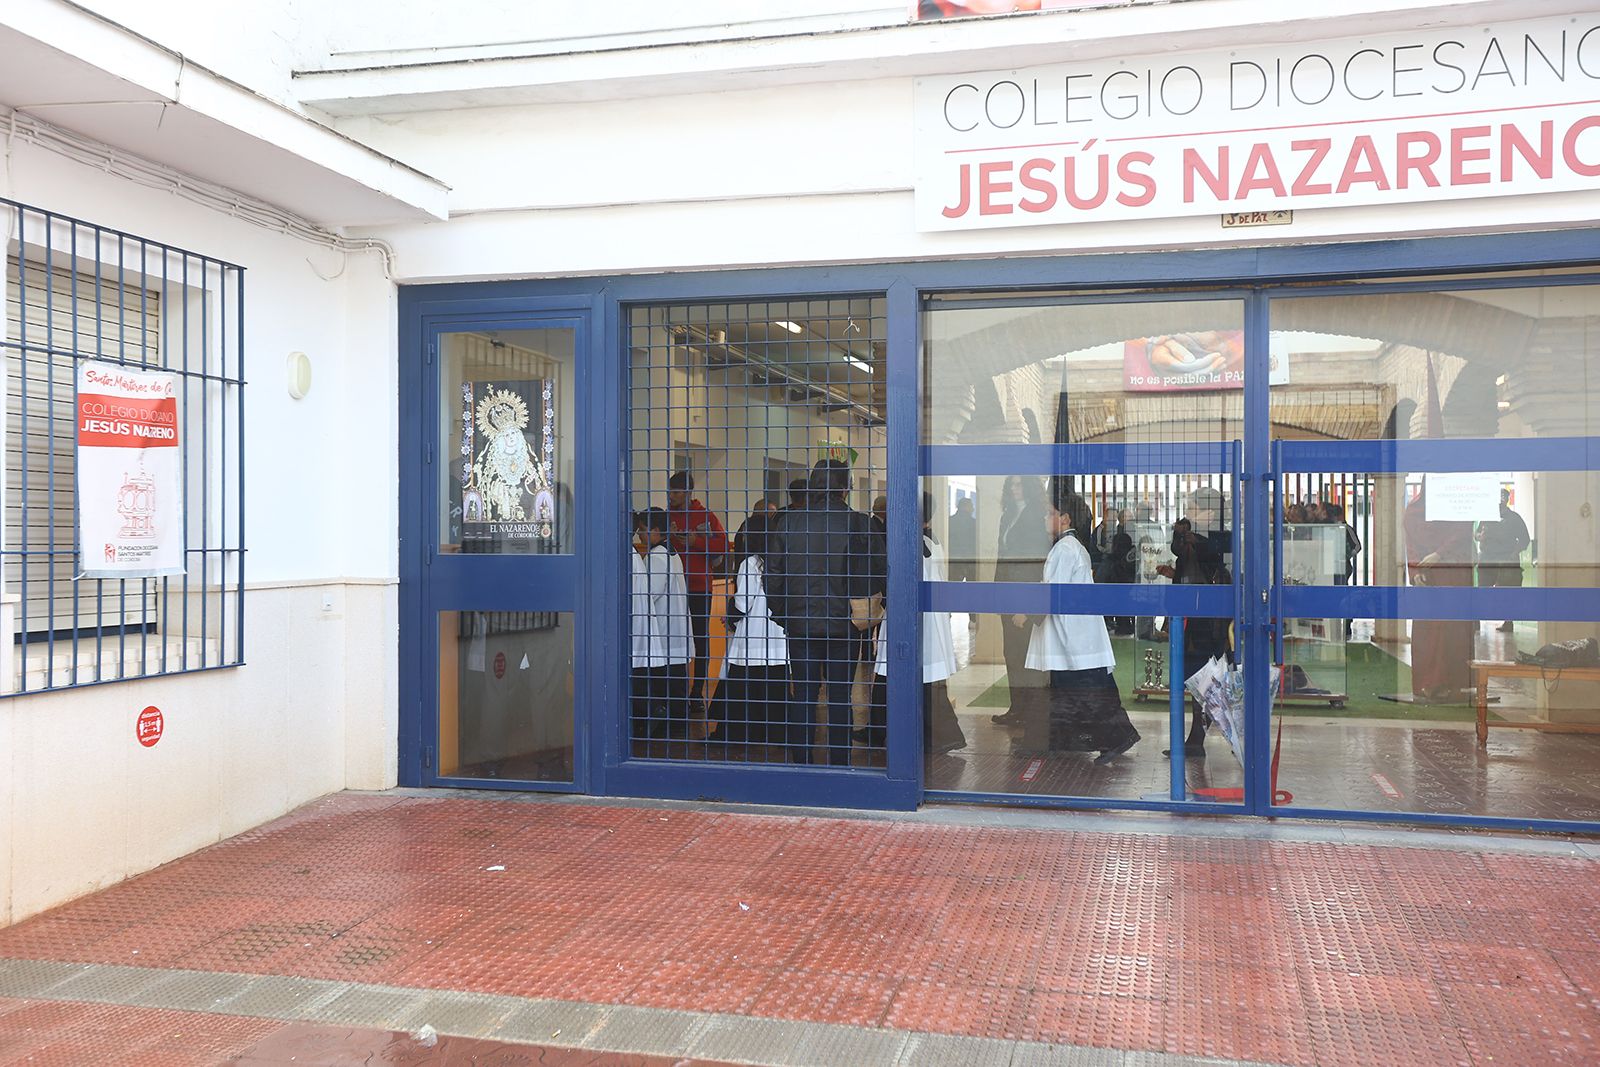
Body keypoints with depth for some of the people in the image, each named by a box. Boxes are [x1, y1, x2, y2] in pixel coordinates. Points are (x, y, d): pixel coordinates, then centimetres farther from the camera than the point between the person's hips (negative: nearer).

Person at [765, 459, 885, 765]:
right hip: (843, 625, -1)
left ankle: (801, 763, 13)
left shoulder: (788, 522, -2)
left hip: (800, 623, 2)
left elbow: (773, 576, 1)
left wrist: (781, 614, 12)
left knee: (802, 697, 9)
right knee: (840, 699, 7)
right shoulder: (858, 523, -9)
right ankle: (839, 764, 11)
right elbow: (875, 575, -6)